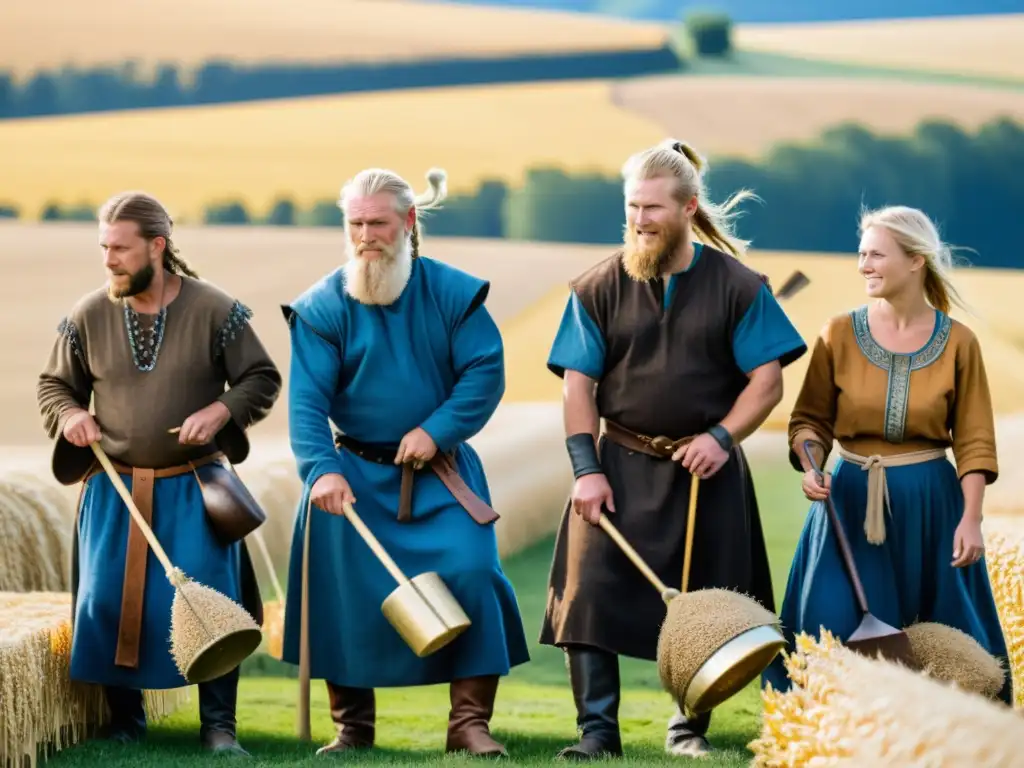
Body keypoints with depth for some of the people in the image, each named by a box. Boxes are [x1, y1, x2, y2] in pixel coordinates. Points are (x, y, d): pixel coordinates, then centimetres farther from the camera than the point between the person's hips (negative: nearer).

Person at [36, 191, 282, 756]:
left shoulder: (215, 310, -8)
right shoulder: (88, 316, -2)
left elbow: (262, 380, 1)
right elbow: (54, 385, 12)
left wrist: (222, 410, -17)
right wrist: (69, 414, -9)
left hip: (194, 490, -2)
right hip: (113, 490, 2)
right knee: (107, 602, 0)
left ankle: (218, 725, 5)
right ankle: (124, 720, 18)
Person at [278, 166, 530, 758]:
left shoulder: (453, 293, -3)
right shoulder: (323, 307, -6)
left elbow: (485, 372, -5)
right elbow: (307, 400, -14)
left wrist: (435, 430, -17)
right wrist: (322, 470, -29)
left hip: (442, 475, 0)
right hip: (354, 475, 0)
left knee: (471, 575, -15)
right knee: (346, 591, -7)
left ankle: (470, 723, -7)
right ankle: (353, 725, 9)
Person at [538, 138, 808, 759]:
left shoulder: (738, 286, -1)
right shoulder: (600, 288, 1)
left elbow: (767, 380, -2)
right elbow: (579, 384, 0)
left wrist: (723, 436, -17)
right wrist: (587, 469, -10)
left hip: (707, 471, 0)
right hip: (622, 467, 0)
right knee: (592, 591, -11)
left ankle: (690, 728, 20)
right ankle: (598, 727, -6)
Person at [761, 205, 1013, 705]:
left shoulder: (958, 342, -3)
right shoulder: (840, 334, -1)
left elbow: (974, 441, -2)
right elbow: (810, 419, 3)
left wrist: (971, 518, -9)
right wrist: (810, 468, -17)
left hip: (929, 504, -1)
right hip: (851, 501, 1)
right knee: (836, 629, -2)